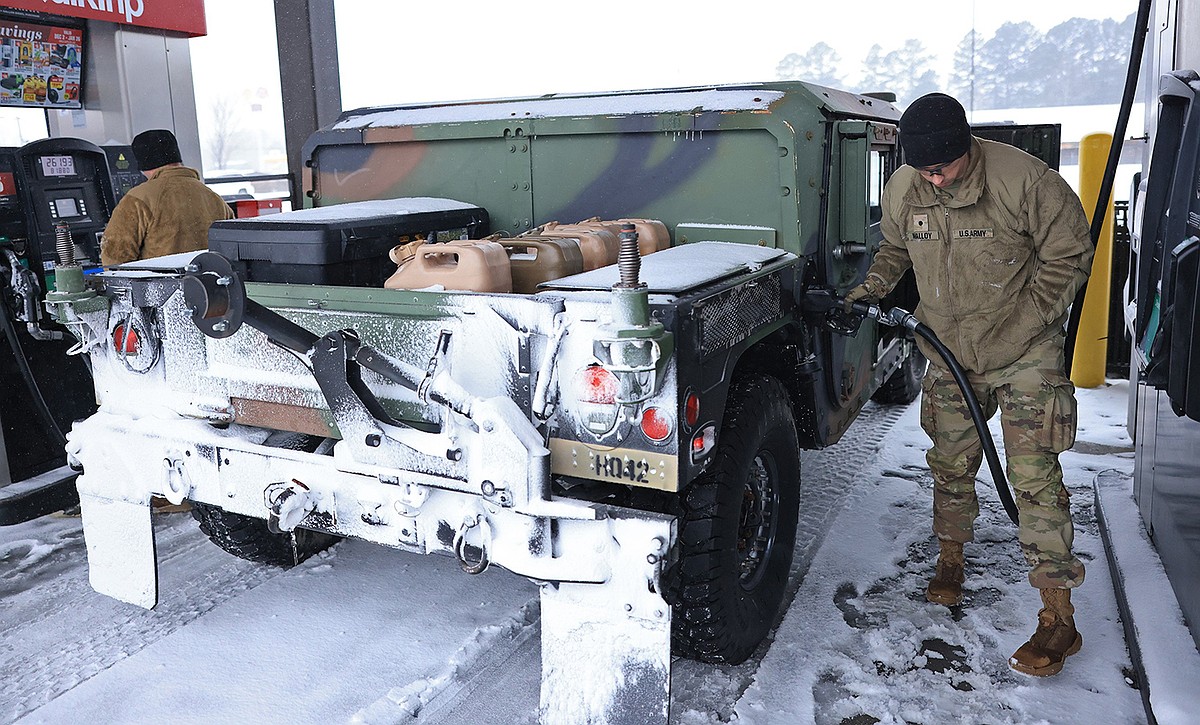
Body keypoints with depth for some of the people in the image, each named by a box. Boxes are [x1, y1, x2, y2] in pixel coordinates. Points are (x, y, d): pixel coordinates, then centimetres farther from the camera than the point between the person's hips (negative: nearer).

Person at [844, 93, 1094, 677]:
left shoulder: (1025, 180, -19)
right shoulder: (902, 189, -5)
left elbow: (1069, 256, -10)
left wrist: (1020, 328, -14)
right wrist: (864, 294, 0)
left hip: (1025, 354, -4)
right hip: (949, 351, 4)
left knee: (1033, 475, -7)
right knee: (949, 464, 12)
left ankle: (1059, 618, 0)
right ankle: (950, 560, 36)